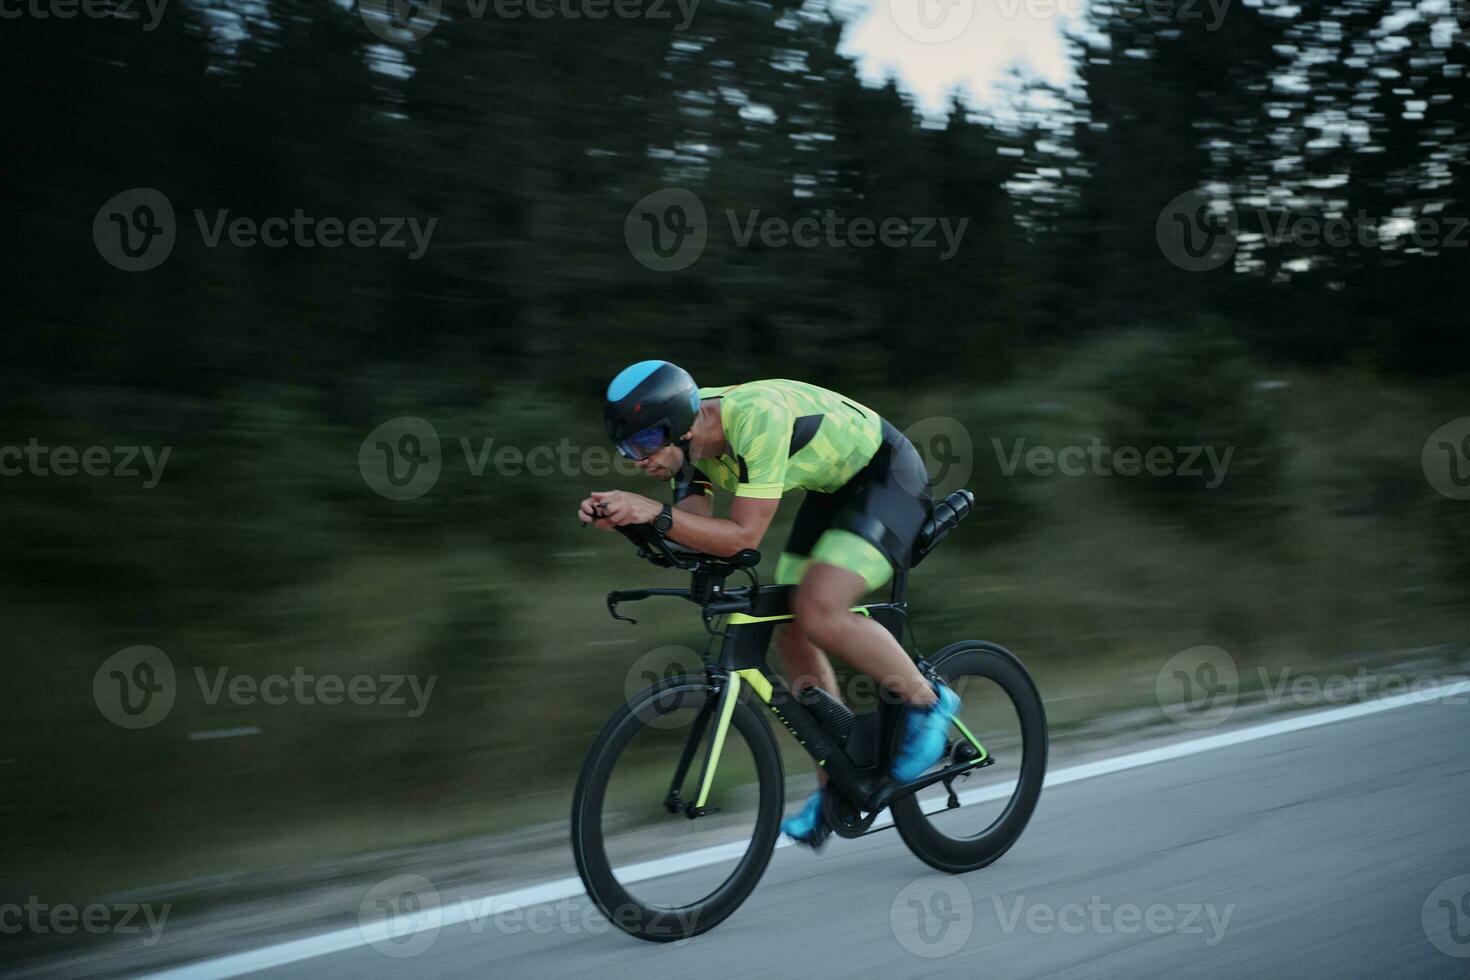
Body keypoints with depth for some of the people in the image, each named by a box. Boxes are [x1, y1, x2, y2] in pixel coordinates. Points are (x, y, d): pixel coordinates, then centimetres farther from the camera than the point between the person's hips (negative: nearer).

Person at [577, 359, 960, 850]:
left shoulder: (758, 419, -34)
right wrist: (620, 516, -25)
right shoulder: (692, 434, -9)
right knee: (792, 634, 3)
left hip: (887, 476, -9)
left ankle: (927, 702, -3)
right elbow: (697, 530, -10)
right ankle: (834, 786, 17)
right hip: (834, 487, 9)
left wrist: (656, 512, -41)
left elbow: (743, 536, -34)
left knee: (818, 613, -26)